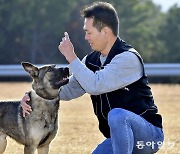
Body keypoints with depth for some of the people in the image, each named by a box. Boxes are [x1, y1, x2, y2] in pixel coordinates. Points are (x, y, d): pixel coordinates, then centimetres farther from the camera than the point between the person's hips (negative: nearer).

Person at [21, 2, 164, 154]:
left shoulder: (128, 58, -20)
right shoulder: (92, 60, 6)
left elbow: (94, 85, -30)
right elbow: (69, 89, 8)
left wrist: (71, 57, -20)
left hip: (149, 134, -8)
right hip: (119, 137, 8)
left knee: (117, 115, -37)